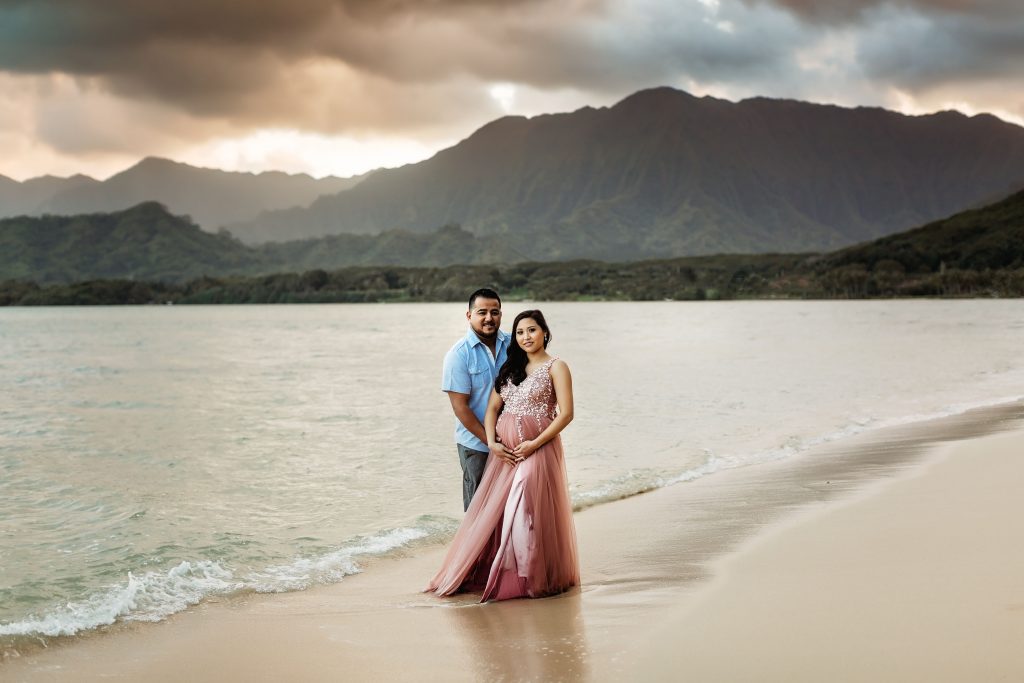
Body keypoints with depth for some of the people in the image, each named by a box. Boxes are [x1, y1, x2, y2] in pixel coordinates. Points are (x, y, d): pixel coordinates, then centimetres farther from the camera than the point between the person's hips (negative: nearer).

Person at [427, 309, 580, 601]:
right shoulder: (510, 367, 16)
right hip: (505, 450, 6)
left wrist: (535, 443, -17)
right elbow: (493, 407, 11)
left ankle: (539, 578, 3)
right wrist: (492, 442, -5)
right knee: (493, 511, 5)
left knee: (531, 512, -8)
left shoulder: (555, 367, -2)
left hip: (537, 448, -6)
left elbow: (566, 413, -10)